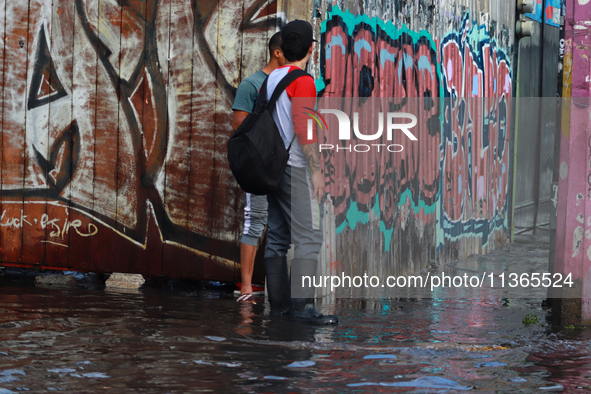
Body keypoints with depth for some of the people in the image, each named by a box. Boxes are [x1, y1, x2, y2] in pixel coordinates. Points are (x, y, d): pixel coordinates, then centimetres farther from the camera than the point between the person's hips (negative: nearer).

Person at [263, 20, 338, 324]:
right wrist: (316, 170, -15)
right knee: (308, 237, -11)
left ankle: (278, 303, 11)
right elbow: (303, 129, -18)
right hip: (294, 169, -9)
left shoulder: (271, 79, 14)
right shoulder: (302, 81, -11)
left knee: (277, 237, 9)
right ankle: (302, 304, -18)